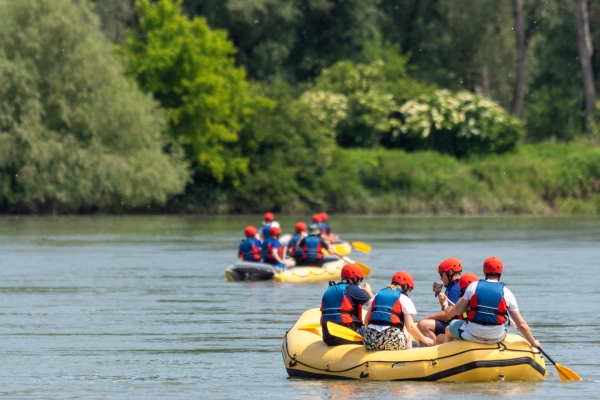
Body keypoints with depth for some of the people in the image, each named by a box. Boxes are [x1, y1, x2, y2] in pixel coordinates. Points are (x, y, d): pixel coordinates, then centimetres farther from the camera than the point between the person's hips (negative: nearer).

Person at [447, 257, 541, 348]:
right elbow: (521, 324, -3)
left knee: (453, 324, 29)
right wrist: (533, 342, 9)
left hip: (472, 336, -1)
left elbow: (457, 311, -1)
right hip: (496, 339, 1)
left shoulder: (473, 286, -5)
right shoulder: (507, 293, -5)